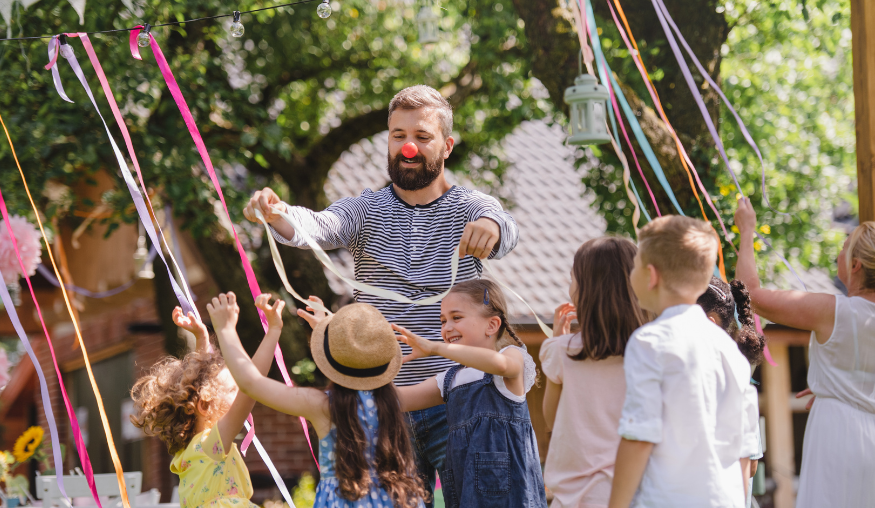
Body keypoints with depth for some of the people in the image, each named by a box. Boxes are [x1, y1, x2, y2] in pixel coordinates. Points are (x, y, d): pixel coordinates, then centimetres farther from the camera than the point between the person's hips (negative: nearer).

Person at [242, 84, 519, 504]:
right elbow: (318, 226, -13)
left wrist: (490, 227, -46)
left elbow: (505, 230, -20)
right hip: (382, 402, 2)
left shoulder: (469, 208, 4)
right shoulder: (366, 211, 8)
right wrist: (275, 214, -37)